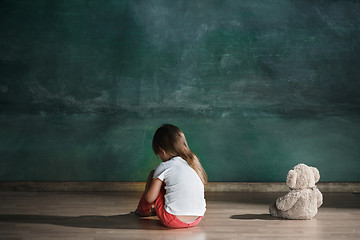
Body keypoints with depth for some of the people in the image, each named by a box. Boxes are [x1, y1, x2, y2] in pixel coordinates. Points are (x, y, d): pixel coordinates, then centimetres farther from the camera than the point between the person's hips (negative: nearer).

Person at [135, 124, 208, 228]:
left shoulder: (164, 167, -7)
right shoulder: (194, 162, 9)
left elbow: (150, 198, -4)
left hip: (173, 221, -6)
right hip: (197, 219, 6)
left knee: (153, 174, 13)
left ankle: (143, 210, 34)